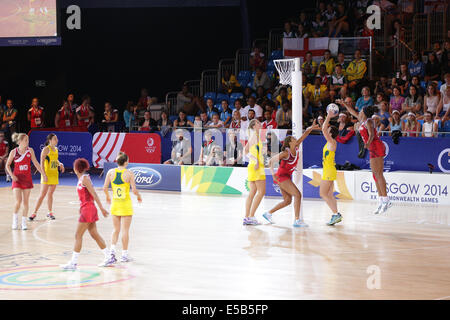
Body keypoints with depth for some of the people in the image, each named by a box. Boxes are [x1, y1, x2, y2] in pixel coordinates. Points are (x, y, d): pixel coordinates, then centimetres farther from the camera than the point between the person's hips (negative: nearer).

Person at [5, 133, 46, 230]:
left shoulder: (30, 150, -1)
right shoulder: (14, 152, -5)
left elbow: (35, 163, 6)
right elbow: (7, 165, 4)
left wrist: (43, 174, 3)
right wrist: (11, 175, -9)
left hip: (27, 178, 2)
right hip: (17, 178, -2)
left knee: (26, 202, 3)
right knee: (18, 201, -13)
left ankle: (24, 221, 14)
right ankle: (15, 218, 11)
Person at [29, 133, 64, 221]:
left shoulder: (56, 149, 10)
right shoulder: (46, 149, -10)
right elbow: (41, 163, -14)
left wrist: (59, 164, 5)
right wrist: (44, 174, -22)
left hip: (55, 175, 6)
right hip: (47, 175, -6)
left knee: (50, 194, 14)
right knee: (42, 195, -6)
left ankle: (50, 212, 22)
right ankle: (34, 213, -1)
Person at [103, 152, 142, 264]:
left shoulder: (111, 172, -2)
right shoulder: (129, 174, -12)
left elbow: (105, 188, -2)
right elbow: (134, 190, -13)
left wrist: (108, 197, 17)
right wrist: (139, 196, 8)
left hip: (115, 203, 3)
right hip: (126, 204, -3)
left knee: (116, 229, 15)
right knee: (125, 230, 5)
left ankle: (112, 250, -2)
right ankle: (124, 255, 10)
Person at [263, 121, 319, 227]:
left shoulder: (296, 148, 0)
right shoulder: (285, 153, -19)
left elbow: (303, 136, 0)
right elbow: (271, 161, -15)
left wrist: (310, 129, -16)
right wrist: (272, 173, -25)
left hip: (287, 177, 9)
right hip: (281, 176, -9)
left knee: (287, 200, 13)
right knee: (297, 194, -19)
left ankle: (268, 213, 24)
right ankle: (297, 220, -22)